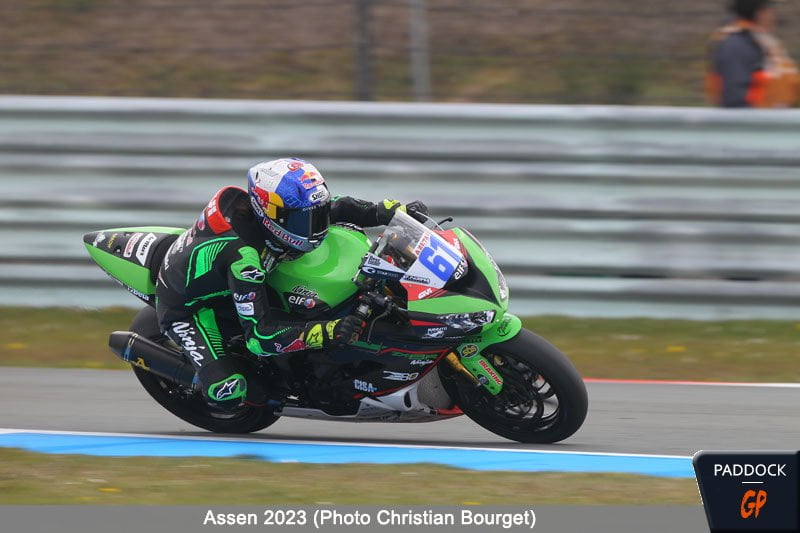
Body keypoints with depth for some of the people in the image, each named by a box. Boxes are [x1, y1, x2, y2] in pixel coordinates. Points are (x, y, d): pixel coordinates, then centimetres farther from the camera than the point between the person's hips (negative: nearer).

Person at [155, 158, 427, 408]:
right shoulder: (243, 256, -40)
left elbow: (331, 208, 1)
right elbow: (260, 335, -41)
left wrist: (392, 211, -11)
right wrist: (328, 333, -49)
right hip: (187, 308, -8)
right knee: (228, 393, -32)